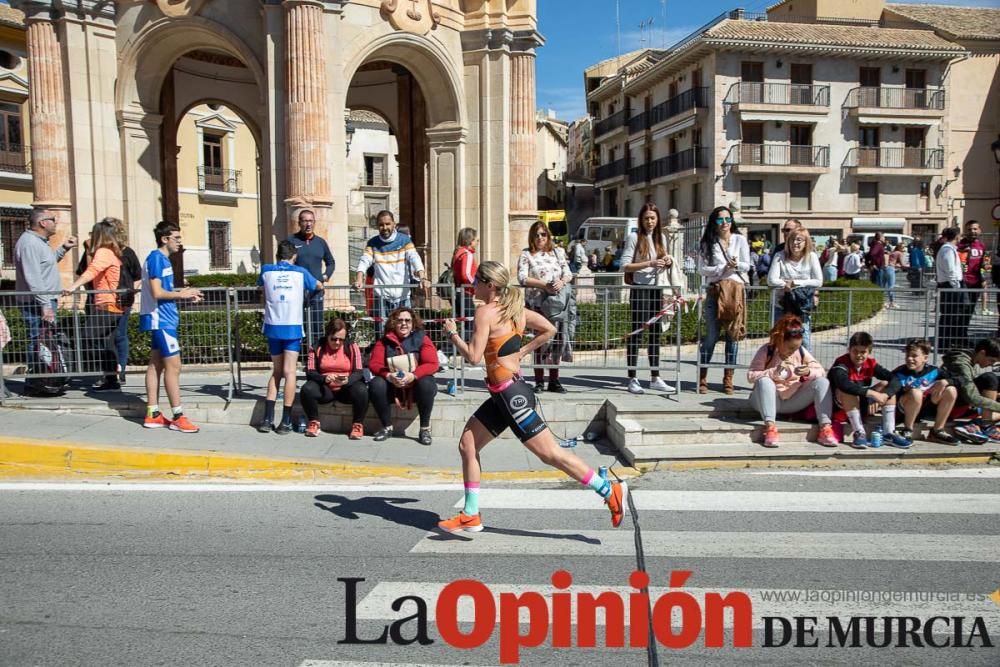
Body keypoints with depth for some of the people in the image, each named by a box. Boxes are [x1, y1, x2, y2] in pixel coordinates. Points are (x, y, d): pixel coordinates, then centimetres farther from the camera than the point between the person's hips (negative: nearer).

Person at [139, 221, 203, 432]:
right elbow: (157, 292, -20)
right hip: (161, 319, -10)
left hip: (162, 319, 10)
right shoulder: (156, 258, -13)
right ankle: (177, 417, -3)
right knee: (173, 366, -7)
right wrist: (181, 294, -10)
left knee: (156, 365, 10)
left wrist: (184, 294, 5)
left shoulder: (163, 259, 15)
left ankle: (153, 415, 15)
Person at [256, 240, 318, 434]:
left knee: (276, 371, 14)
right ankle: (285, 422, -5)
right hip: (293, 328, -2)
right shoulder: (301, 272, 6)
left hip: (273, 327, 2)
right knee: (289, 372, -3)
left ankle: (267, 419, 8)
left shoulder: (266, 271, 8)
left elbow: (260, 286, 30)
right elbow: (317, 286, 25)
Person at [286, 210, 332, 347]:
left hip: (316, 290, 3)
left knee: (317, 326, 5)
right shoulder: (291, 241, 2)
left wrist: (326, 276, 9)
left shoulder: (321, 242, 12)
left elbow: (331, 262, 24)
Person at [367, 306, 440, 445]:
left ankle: (425, 429, -18)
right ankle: (387, 427, -8)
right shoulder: (385, 341, 0)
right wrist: (388, 375, -27)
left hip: (416, 384, -2)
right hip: (392, 385, 2)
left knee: (426, 384, -34)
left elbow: (432, 364, -13)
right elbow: (374, 364, -6)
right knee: (375, 384, -26)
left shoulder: (422, 338, -5)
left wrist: (413, 375, -30)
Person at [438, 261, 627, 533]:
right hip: (504, 394, 10)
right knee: (467, 444, 12)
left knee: (550, 453, -6)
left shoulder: (485, 312, -13)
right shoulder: (514, 308, 10)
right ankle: (470, 516, 18)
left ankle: (610, 490, 0)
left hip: (510, 395, -10)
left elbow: (473, 356, -18)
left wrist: (452, 333, -4)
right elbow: (549, 329, 13)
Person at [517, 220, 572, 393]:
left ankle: (554, 380, 14)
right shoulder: (526, 254, 4)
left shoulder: (557, 252, 15)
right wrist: (544, 285, -17)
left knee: (557, 339, 4)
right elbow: (522, 278, -8)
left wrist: (562, 282, -15)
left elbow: (568, 273, 8)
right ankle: (539, 381, 1)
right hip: (537, 302, -3)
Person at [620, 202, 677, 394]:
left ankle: (655, 378, 15)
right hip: (640, 289, -6)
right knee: (636, 332, -4)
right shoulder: (634, 237, -5)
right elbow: (625, 266, -12)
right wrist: (649, 264, -20)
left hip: (657, 288, 6)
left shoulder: (661, 237, 13)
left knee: (655, 333, 8)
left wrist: (667, 262, 0)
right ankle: (632, 378, 0)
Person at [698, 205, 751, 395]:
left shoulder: (740, 239, 8)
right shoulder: (709, 242, 6)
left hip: (736, 289, 1)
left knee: (732, 336, 3)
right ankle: (702, 378, 2)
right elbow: (703, 269, -1)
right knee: (711, 335, -3)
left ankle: (728, 379, 10)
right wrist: (723, 268, -13)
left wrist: (737, 265, -14)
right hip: (715, 290, -1)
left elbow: (747, 266, 7)